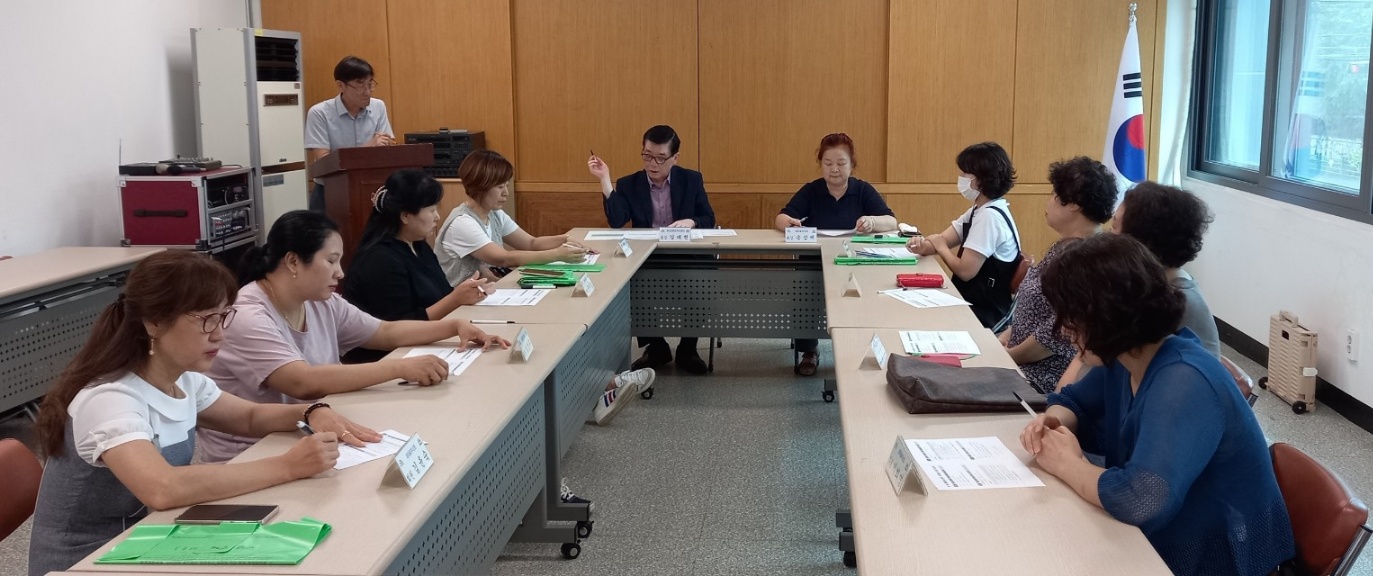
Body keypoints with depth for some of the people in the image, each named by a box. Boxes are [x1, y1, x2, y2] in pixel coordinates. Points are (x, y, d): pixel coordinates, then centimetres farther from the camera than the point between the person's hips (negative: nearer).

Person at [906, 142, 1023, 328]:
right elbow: (943, 239, 8)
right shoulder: (978, 210, 10)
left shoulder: (989, 216, -22)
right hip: (972, 303, 8)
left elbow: (965, 271, -23)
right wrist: (924, 245, -15)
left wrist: (941, 247, -5)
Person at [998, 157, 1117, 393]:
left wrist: (1009, 356, -15)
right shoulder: (1067, 245, 10)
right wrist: (1009, 334, 5)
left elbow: (1059, 330, -25)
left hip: (1048, 372, -10)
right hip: (1028, 358, 10)